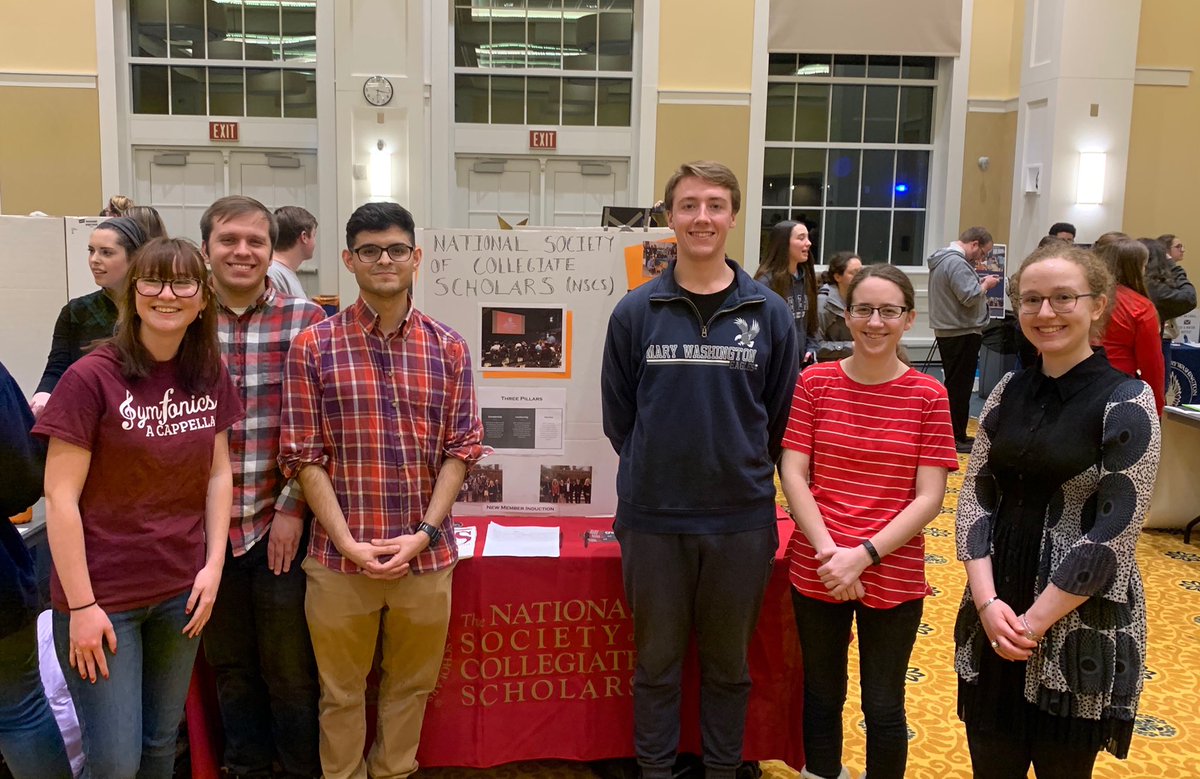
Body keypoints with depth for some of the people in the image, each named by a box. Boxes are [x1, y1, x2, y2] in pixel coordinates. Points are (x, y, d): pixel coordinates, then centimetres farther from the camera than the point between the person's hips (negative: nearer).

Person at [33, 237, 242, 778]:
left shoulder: (211, 379, 2)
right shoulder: (91, 378, -14)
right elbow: (61, 497, -13)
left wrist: (213, 566, 1)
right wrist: (81, 605, -14)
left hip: (181, 593, 5)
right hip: (102, 597, -4)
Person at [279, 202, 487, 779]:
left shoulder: (448, 348, 3)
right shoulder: (313, 347, -2)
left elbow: (462, 448, 2)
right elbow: (302, 455, -4)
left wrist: (424, 533, -8)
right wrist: (349, 542, -12)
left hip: (427, 555, 2)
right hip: (340, 557, -1)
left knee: (411, 685, 16)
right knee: (341, 692, 14)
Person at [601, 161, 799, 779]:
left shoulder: (770, 314, -1)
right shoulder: (635, 312, -2)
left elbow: (779, 418, 6)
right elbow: (618, 416, 5)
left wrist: (741, 473, 6)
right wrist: (656, 473, 5)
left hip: (742, 520, 1)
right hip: (652, 518, 0)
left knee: (728, 663, 16)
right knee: (656, 661, 13)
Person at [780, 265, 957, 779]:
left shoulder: (929, 396, -5)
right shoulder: (815, 383, -2)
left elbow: (929, 497, -7)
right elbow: (793, 474, -4)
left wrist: (864, 555, -16)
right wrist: (828, 550, -16)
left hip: (893, 577, -1)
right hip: (817, 572, 1)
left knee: (883, 708, 11)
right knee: (822, 695, 17)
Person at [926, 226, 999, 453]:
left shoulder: (943, 259, 14)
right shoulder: (956, 262, -19)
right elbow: (970, 296, -25)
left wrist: (980, 283, 10)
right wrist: (986, 284, -8)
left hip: (948, 331, 11)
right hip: (962, 334, -11)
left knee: (954, 384, 16)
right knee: (960, 386, -6)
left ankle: (955, 433, 23)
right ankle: (957, 437, -2)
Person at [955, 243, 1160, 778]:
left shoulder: (1127, 401, -11)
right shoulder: (1009, 392, 5)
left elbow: (1115, 529, -16)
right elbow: (975, 496, 3)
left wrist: (1036, 620, -15)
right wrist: (987, 601, -9)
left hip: (1082, 624, -4)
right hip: (994, 613, 5)